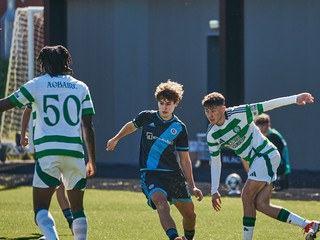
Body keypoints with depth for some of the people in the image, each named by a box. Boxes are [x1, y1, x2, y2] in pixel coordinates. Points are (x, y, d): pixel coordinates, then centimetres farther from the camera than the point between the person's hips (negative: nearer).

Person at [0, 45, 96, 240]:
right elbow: (88, 126, 9)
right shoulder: (81, 88, 13)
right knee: (78, 209, 14)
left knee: (41, 208, -4)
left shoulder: (36, 85, 6)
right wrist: (92, 160, 13)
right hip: (75, 152, 3)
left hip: (47, 152, -3)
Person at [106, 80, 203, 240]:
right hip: (150, 173, -3)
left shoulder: (179, 128, 2)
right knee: (161, 203, -32)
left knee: (189, 213, 7)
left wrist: (192, 186, 2)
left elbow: (185, 159, 7)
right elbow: (132, 126, 24)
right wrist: (116, 139, 38)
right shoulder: (147, 117, 0)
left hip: (174, 174, 3)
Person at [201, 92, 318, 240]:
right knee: (260, 204, -5)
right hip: (255, 161, 7)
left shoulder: (237, 114, -17)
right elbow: (215, 162, 10)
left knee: (247, 196, -15)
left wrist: (295, 99, -17)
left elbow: (266, 106, -14)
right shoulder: (212, 135, 1)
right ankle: (309, 225, -2)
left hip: (266, 154, -7)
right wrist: (214, 191, 9)